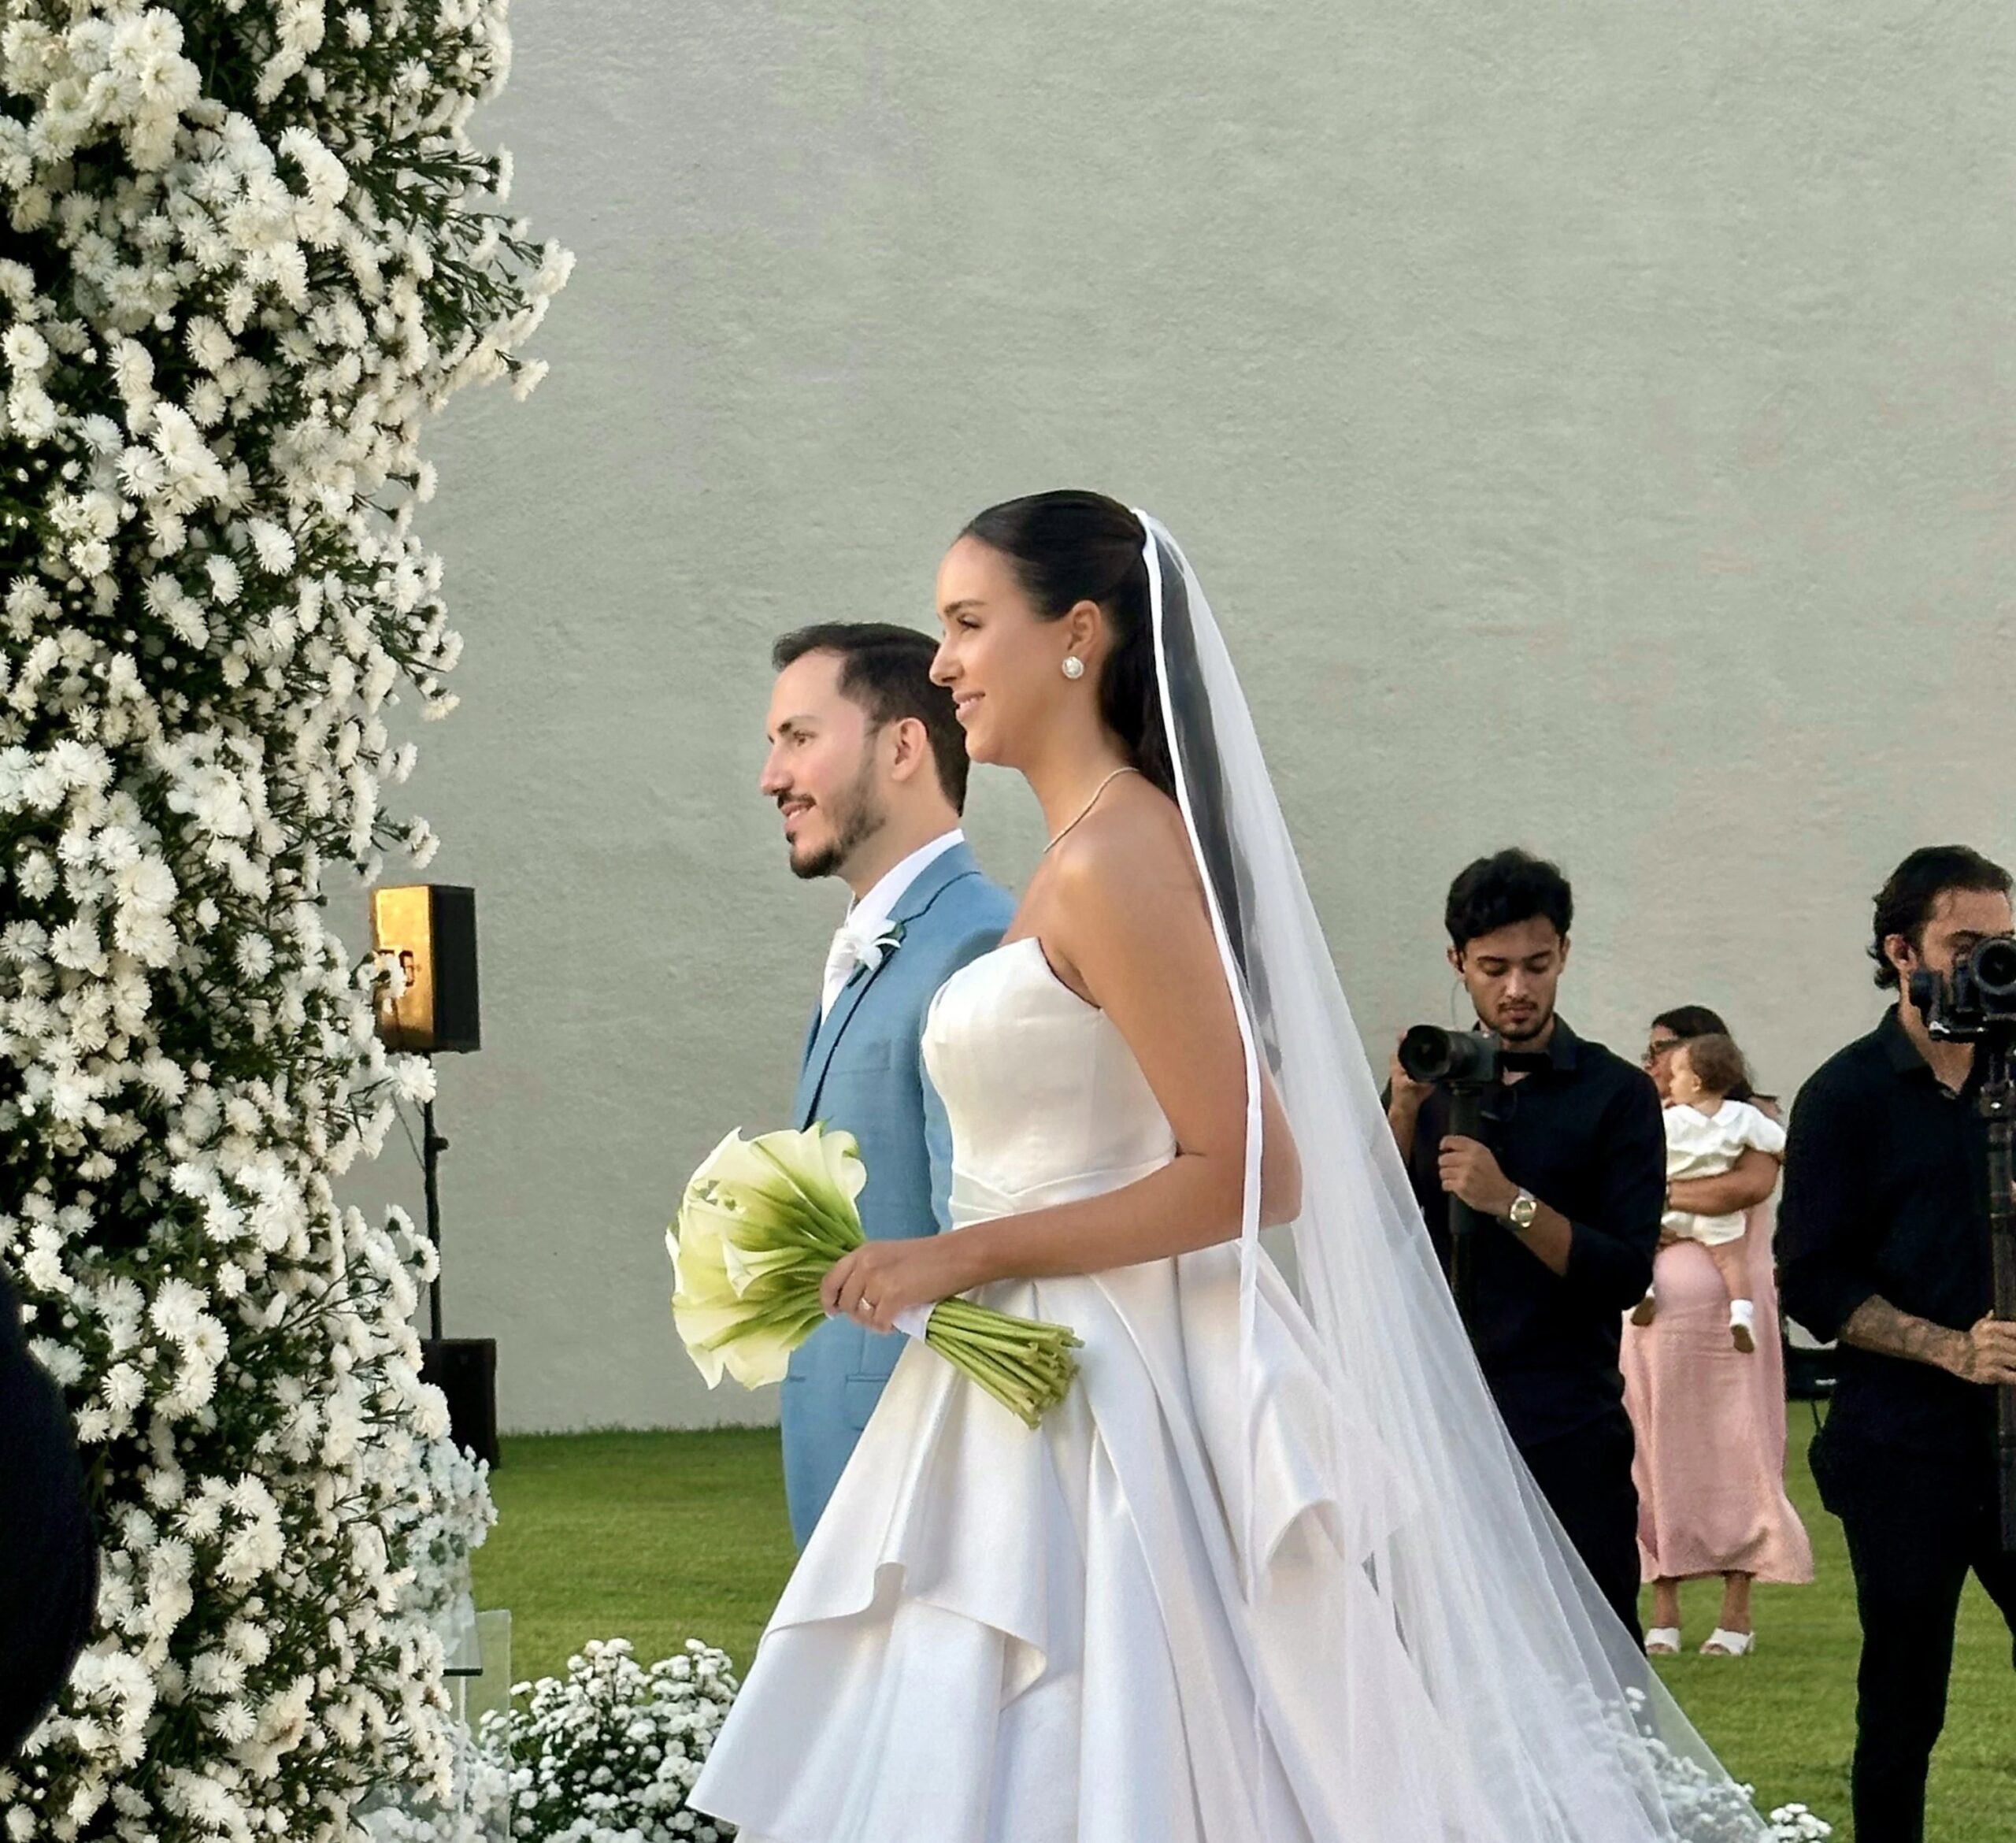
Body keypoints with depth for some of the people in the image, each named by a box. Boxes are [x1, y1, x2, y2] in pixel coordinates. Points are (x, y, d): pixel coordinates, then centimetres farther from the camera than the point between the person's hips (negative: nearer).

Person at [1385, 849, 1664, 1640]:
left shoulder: (1614, 1094, 2)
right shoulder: (1429, 1079, 13)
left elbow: (1626, 1274, -8)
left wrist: (1511, 1202, -20)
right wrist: (1403, 1112, -10)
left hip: (1567, 1431, -3)